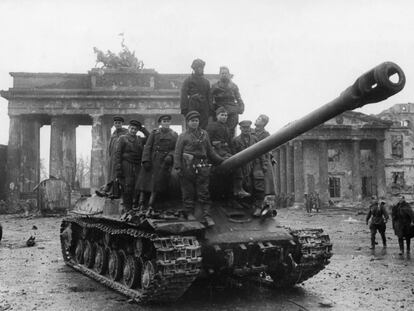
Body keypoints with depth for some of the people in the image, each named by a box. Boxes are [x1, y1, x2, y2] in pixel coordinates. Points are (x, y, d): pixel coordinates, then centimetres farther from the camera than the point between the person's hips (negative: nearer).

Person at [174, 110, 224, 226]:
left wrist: (221, 160, 15)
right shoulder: (183, 136, 6)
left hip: (202, 167, 2)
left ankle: (207, 216, -3)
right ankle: (190, 214, 15)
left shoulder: (204, 134, 14)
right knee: (188, 192, 4)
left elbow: (210, 151, 20)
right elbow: (177, 153, 1)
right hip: (188, 168, -2)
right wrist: (178, 167, -9)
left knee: (204, 193, -2)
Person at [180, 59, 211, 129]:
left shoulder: (206, 82, 16)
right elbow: (184, 96, -5)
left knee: (204, 128, 2)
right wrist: (184, 110, -12)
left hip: (204, 110, 4)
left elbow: (208, 97, 17)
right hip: (192, 109, -4)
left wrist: (210, 110, 9)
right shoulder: (188, 81, 1)